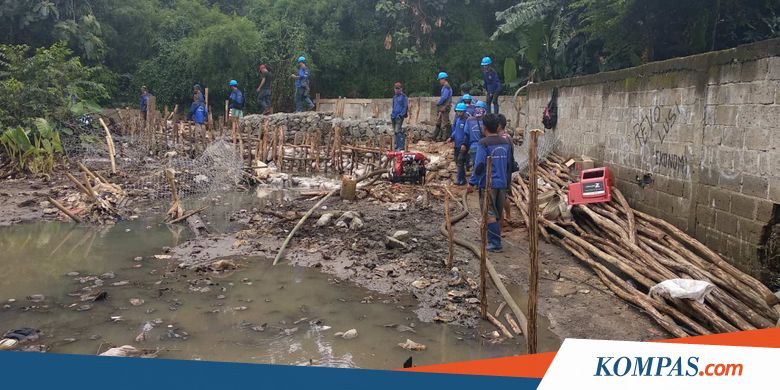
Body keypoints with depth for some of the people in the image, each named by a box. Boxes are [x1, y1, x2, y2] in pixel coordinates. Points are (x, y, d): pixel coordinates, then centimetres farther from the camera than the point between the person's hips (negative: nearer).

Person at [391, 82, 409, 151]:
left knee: (398, 131, -16)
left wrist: (400, 115, -15)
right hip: (394, 117, 7)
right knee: (395, 131, 8)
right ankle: (397, 145, 15)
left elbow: (405, 107, -8)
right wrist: (392, 114, 16)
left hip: (399, 117, -7)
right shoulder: (394, 97, 19)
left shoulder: (404, 97, -3)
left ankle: (401, 146, -16)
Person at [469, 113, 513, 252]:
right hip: (502, 184, 7)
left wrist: (472, 182, -8)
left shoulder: (484, 143, -12)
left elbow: (479, 165, -17)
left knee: (490, 214, -3)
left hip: (488, 184, -7)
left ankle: (495, 244, -4)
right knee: (498, 213, 16)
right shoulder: (506, 143, 9)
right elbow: (510, 164, 15)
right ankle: (494, 239, 27)